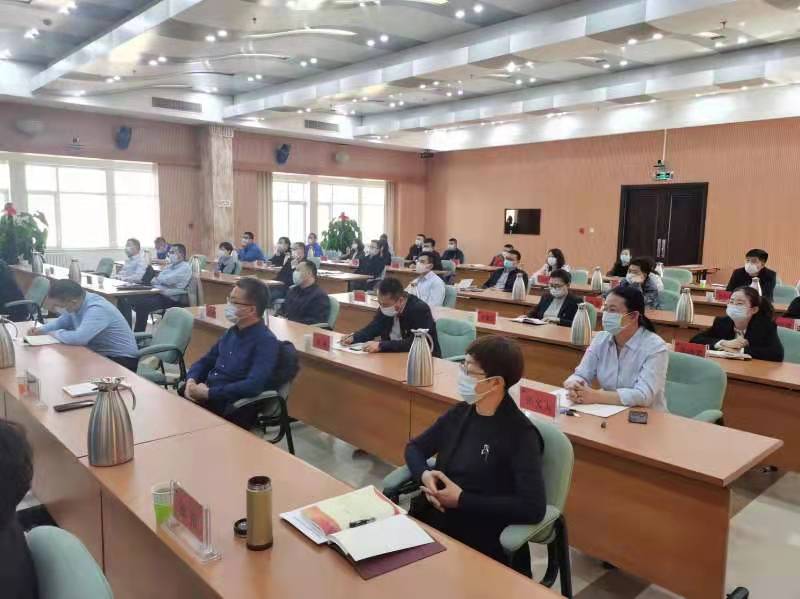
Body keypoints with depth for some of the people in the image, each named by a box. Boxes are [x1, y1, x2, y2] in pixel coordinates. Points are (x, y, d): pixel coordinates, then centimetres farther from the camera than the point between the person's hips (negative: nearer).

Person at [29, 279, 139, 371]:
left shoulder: (97, 309, -28)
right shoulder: (76, 303, 1)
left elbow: (78, 338, -39)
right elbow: (62, 321, 22)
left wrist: (55, 334, -18)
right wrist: (41, 330, 2)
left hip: (121, 360, -9)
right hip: (99, 354, 9)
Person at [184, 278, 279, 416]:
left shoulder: (266, 342, -14)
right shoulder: (233, 331, 11)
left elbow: (253, 386, -26)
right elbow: (205, 362, 18)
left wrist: (208, 393, -20)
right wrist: (191, 381, -3)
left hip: (229, 408, -7)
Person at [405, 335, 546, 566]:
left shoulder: (520, 434, -12)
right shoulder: (461, 412, 6)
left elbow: (534, 507, -19)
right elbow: (415, 446, 16)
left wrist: (462, 500, -18)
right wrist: (424, 475, -7)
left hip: (477, 541, -6)